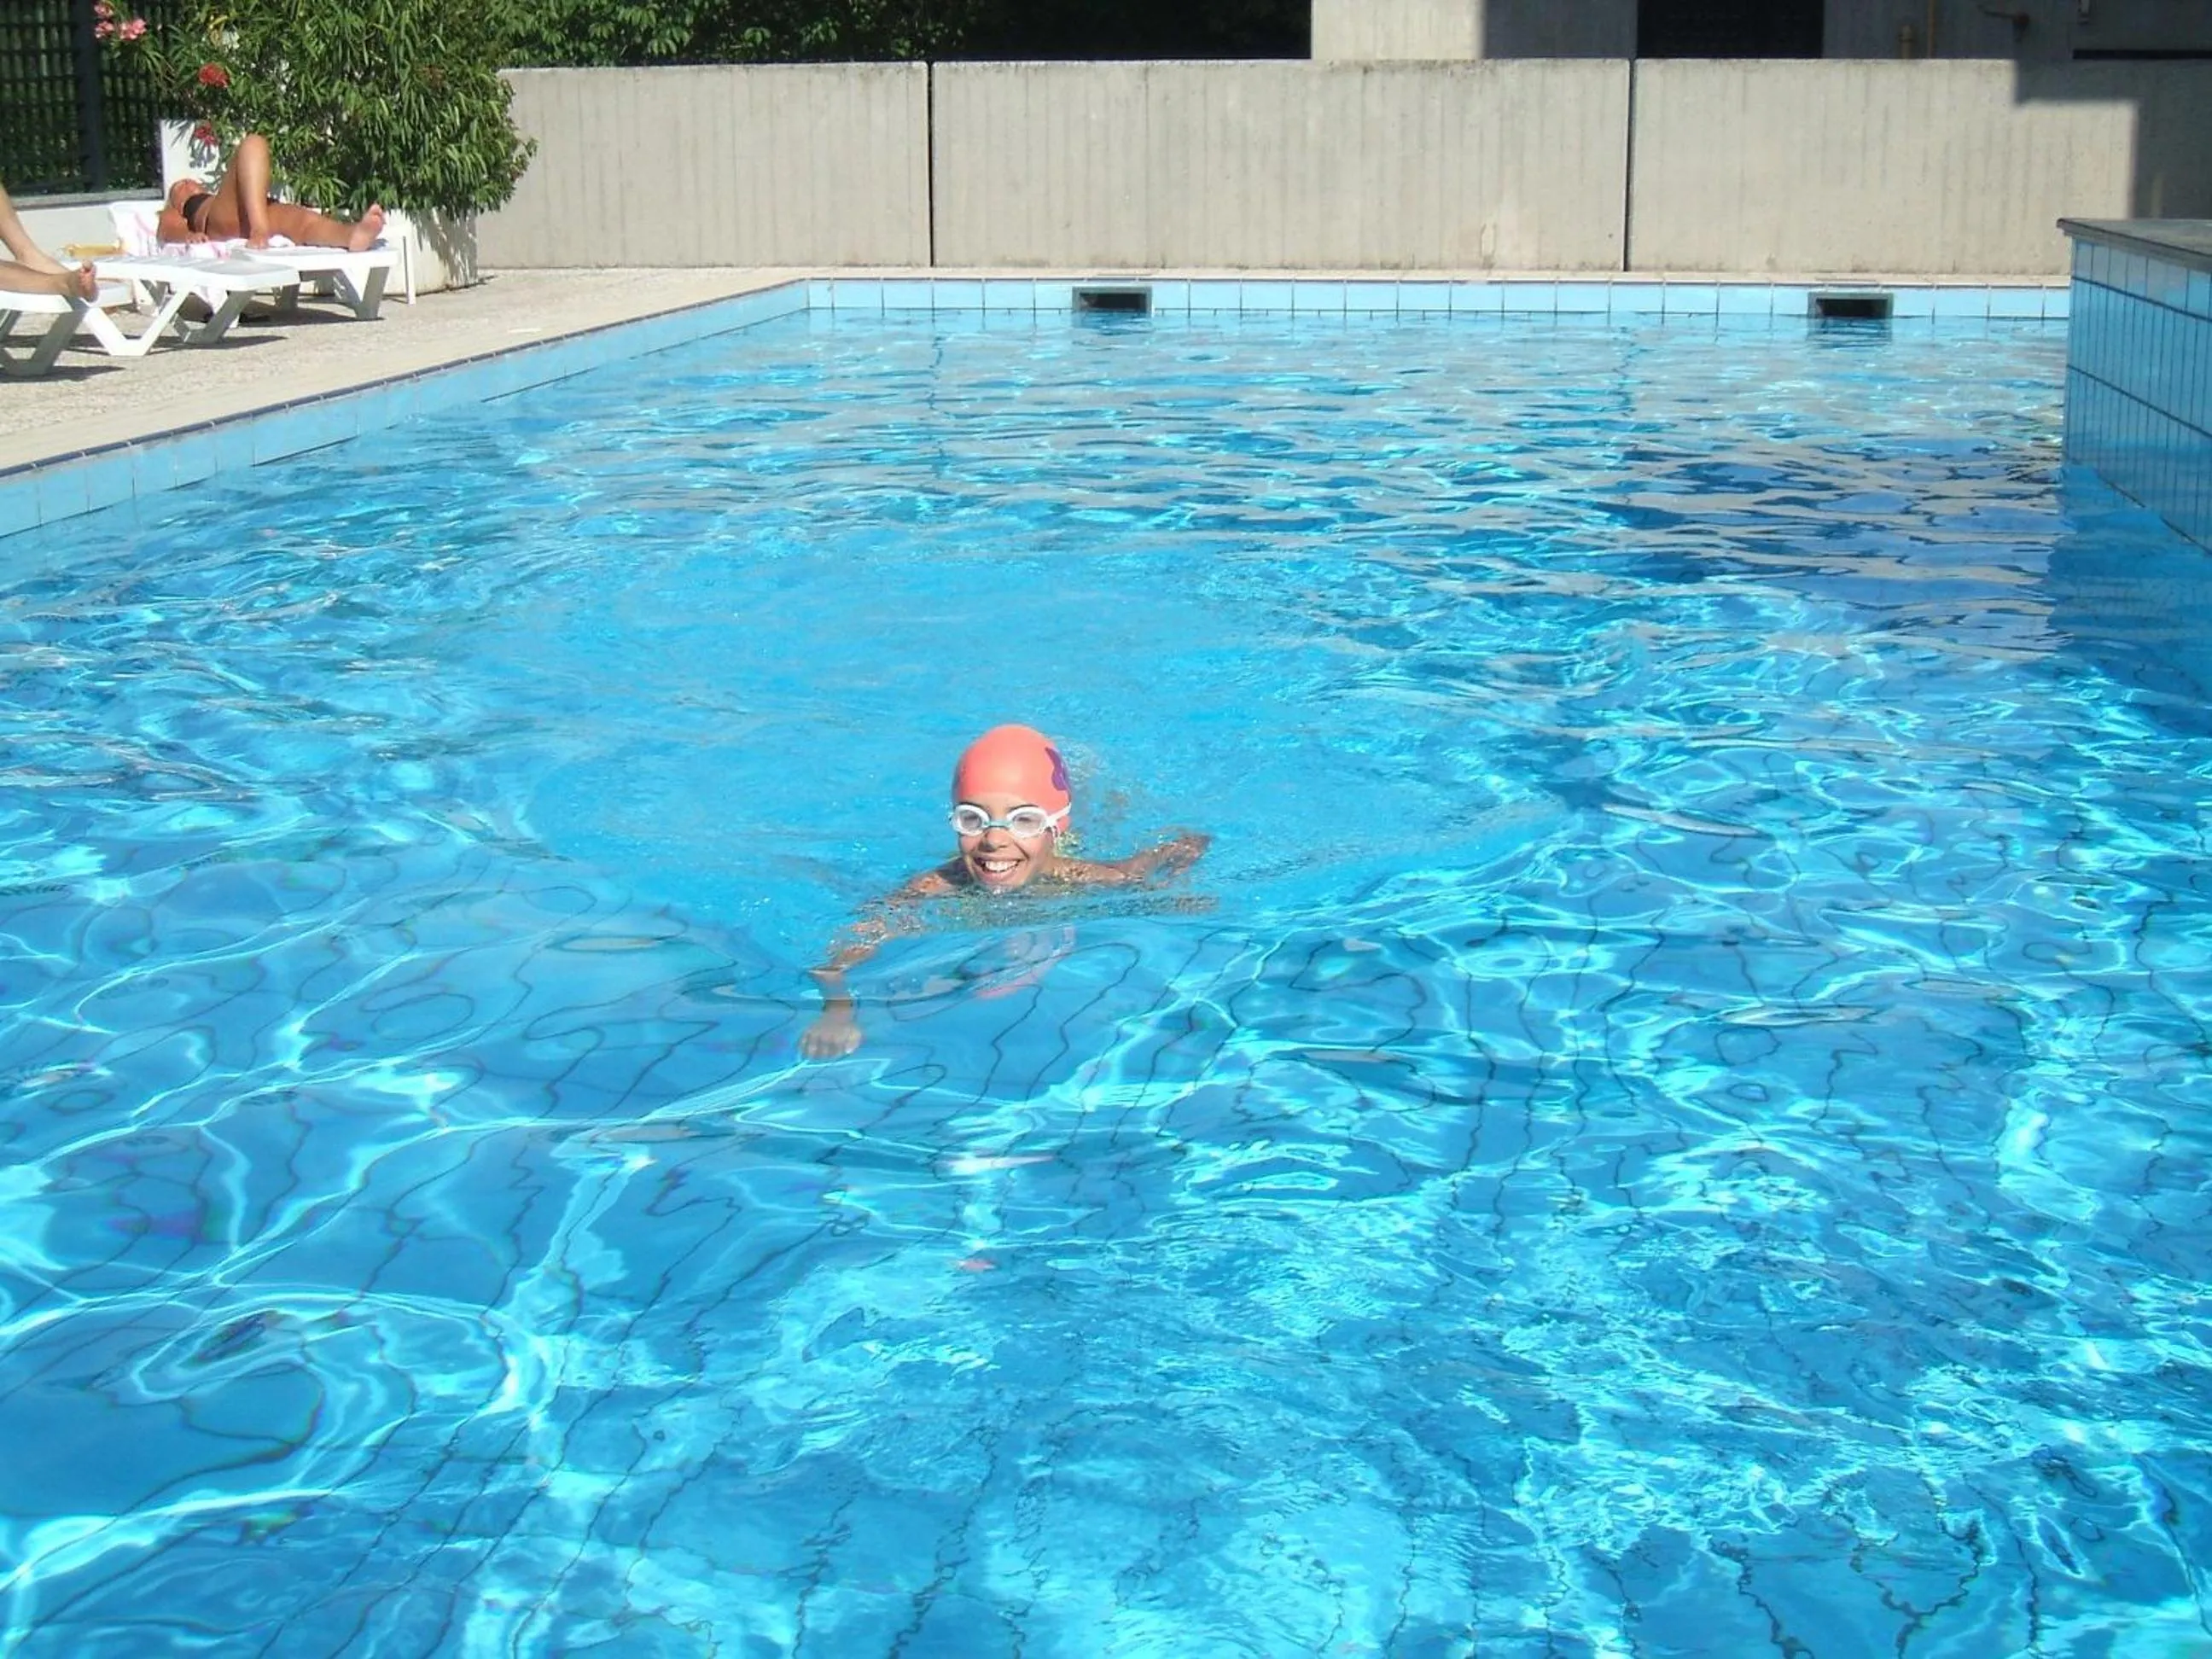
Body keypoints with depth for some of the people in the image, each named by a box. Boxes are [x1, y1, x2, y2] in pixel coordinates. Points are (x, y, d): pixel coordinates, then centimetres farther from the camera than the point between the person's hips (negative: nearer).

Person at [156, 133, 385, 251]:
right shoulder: (174, 213, 40)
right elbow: (167, 230, 15)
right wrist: (188, 235, -10)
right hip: (218, 222, -3)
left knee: (299, 217, -32)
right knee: (253, 144, -21)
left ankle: (353, 235, -68)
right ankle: (259, 230, -47)